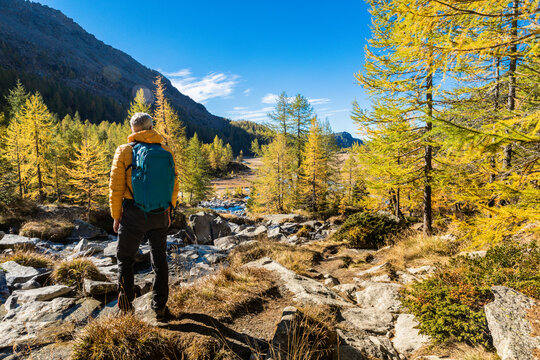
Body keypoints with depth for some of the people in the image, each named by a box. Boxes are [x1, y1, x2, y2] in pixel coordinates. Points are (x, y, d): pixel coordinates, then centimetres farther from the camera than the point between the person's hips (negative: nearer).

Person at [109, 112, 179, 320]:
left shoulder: (125, 151, -5)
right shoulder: (166, 151, 2)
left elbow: (116, 188, -6)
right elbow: (174, 186, 4)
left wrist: (116, 216, 4)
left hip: (133, 215, -2)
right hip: (160, 216, 3)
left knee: (125, 259, 19)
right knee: (160, 261, 14)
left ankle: (126, 303, 27)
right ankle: (160, 308, 22)